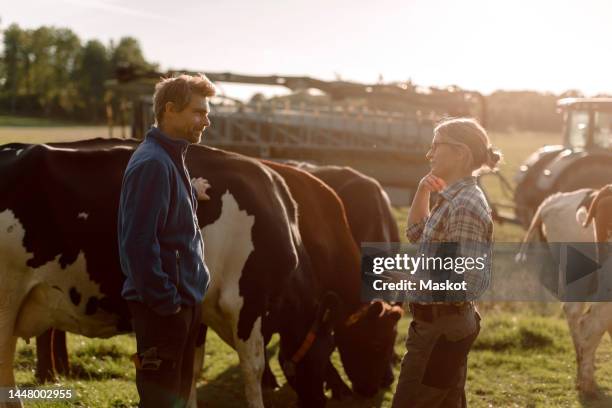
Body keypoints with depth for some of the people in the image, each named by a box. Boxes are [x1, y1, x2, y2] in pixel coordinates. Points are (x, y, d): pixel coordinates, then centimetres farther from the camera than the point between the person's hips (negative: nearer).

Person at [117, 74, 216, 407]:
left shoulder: (171, 158, 12)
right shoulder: (152, 163, -19)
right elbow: (138, 240, -23)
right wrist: (164, 302, -22)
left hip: (184, 299, 10)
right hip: (162, 304, -10)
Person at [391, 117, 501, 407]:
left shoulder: (466, 206, -21)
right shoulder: (454, 197, 8)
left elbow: (470, 282, -26)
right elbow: (416, 234, 25)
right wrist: (422, 192, 11)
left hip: (441, 330, -10)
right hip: (449, 326, 10)